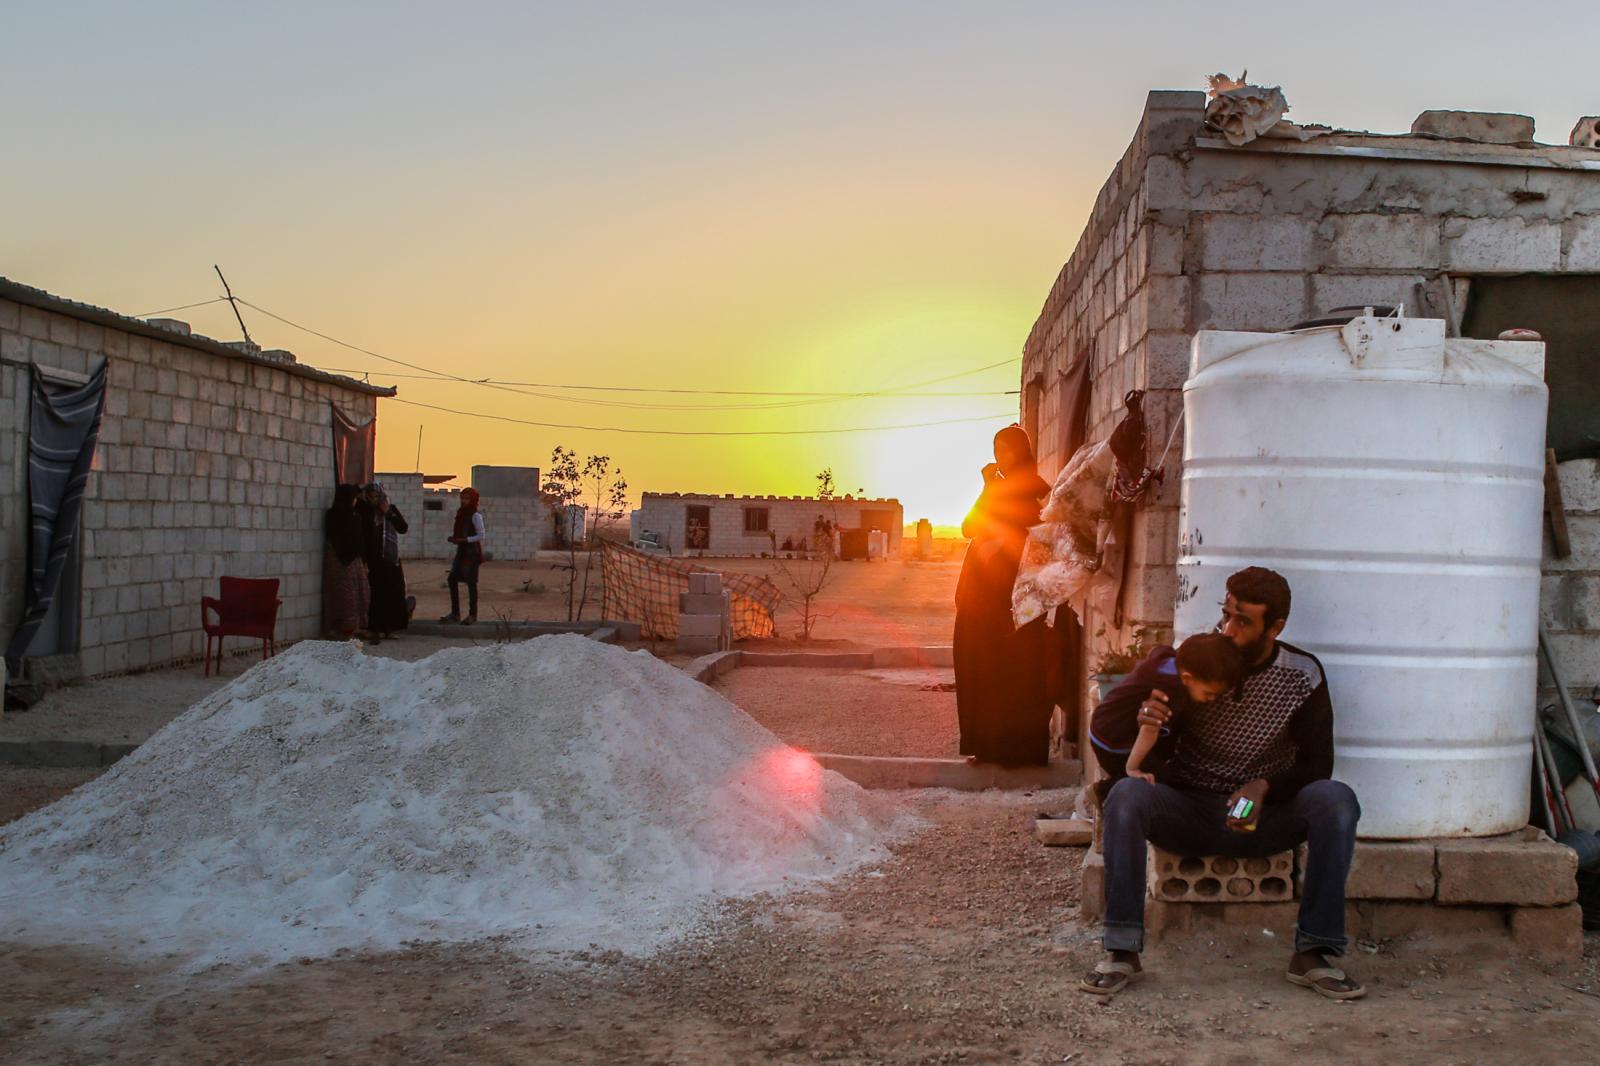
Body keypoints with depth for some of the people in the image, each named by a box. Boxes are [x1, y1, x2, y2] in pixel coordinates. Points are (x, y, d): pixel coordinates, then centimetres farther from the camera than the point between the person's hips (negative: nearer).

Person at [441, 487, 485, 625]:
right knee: (452, 579, 4)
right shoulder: (461, 514, 11)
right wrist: (453, 538, -2)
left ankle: (472, 614, 6)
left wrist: (463, 540, -19)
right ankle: (455, 613, 11)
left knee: (471, 582, -3)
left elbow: (481, 535, -14)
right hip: (461, 551, 8)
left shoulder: (475, 516, -11)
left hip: (472, 552, -8)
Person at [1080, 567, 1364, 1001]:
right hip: (1188, 812, 0)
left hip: (1265, 817, 0)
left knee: (1335, 799, -28)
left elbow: (1317, 763, -2)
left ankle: (1313, 953, -20)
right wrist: (1148, 724, -23)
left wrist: (1263, 787, -22)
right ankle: (1122, 952, -27)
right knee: (1126, 793, -30)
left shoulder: (1302, 674, -3)